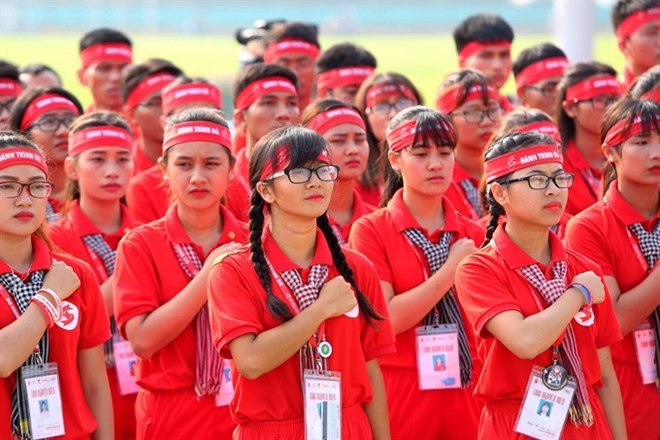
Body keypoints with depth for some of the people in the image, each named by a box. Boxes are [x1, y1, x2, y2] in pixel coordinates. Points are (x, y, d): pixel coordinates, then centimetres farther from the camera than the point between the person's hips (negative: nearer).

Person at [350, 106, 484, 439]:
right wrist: (452, 269, -14)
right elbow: (385, 319, -15)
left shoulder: (473, 237, 7)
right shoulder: (371, 231, -4)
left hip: (465, 395, 4)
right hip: (402, 396, -4)